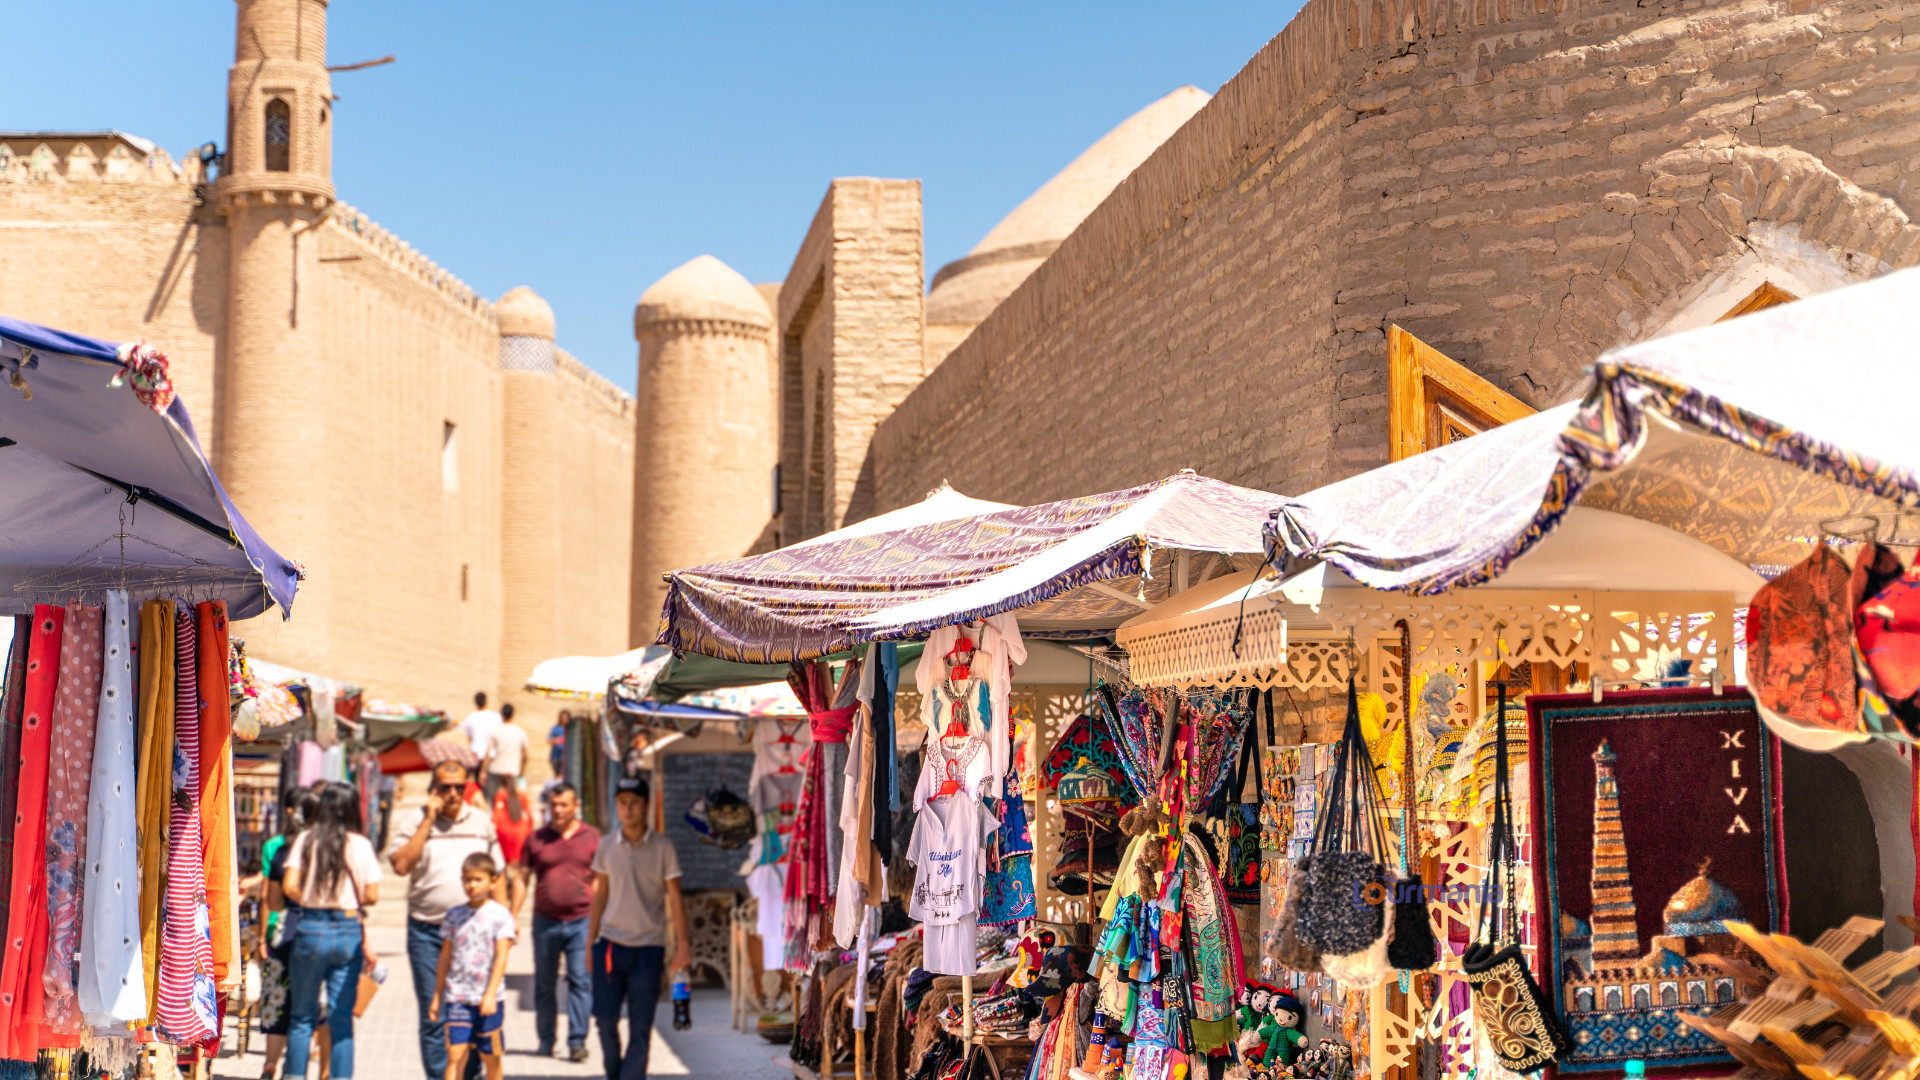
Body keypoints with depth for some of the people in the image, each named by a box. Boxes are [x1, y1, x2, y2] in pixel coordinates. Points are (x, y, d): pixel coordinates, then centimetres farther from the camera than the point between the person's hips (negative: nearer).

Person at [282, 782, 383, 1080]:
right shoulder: (361, 845, -1)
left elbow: (289, 886, -9)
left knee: (302, 1015, 10)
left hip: (311, 930, 0)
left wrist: (309, 901, 10)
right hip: (349, 932, 0)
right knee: (342, 1017, 6)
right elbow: (371, 897, -4)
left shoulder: (306, 840, -2)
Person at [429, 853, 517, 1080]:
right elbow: (445, 957, 13)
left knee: (491, 1057, 8)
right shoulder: (454, 915, 7)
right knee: (455, 1055, -7)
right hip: (457, 996, 2)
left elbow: (501, 957, -10)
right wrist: (437, 996, 13)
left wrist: (490, 994, -19)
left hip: (487, 1000, -2)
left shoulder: (499, 915, -3)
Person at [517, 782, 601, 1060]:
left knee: (581, 981, -6)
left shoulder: (592, 837, 5)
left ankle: (577, 1041, -3)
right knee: (544, 982, 9)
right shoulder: (536, 839, 6)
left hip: (581, 920, -1)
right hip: (545, 920, 2)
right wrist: (513, 917, 4)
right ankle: (546, 1039, 21)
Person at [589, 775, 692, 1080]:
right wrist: (590, 942, 11)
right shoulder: (606, 846, 5)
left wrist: (682, 946, -6)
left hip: (648, 945, -2)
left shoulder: (662, 848, -2)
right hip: (610, 942, 2)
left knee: (640, 1027, -2)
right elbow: (599, 895, 13)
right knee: (605, 1018, -1)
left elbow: (675, 898, 0)